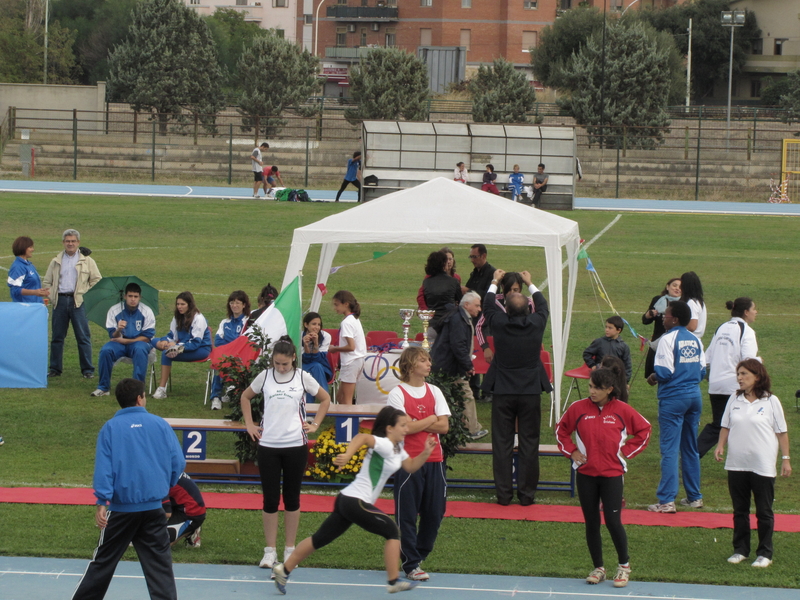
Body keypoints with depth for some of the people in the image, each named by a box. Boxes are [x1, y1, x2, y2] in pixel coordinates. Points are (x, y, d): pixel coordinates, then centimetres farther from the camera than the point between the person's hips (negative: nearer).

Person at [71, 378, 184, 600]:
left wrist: (102, 502, -12)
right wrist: (165, 486, 16)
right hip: (153, 508, 0)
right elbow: (178, 463, -1)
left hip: (120, 508, 0)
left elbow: (103, 467, -9)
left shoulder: (110, 428, -1)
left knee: (103, 561, 11)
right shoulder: (160, 424, 0)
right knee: (159, 563, 3)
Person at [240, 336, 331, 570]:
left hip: (295, 445, -1)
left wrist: (315, 424, 6)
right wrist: (249, 424, 10)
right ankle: (270, 551, 7)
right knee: (270, 498, 0)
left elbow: (325, 399, 14)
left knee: (292, 498, 6)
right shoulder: (265, 377, 2)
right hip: (268, 445, 1)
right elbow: (245, 397, 19)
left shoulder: (302, 377, 0)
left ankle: (290, 549, 14)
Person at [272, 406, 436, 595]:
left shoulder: (397, 448, 16)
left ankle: (284, 570, 14)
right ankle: (393, 582, 0)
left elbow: (411, 467, 26)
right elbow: (362, 437, -33)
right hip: (355, 501, -10)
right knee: (392, 532, -4)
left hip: (347, 500, 10)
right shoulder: (384, 445, -15)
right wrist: (347, 456, -49)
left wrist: (426, 453, 9)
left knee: (320, 539, 11)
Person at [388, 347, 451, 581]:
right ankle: (411, 564, 5)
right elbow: (405, 427, -15)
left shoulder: (434, 392, 10)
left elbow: (444, 426, 0)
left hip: (434, 460, 5)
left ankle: (419, 554, 23)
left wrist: (417, 424, -9)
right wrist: (431, 419, -4)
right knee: (407, 514, -1)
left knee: (434, 512, 5)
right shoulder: (397, 394, -4)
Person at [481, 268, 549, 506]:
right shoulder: (536, 324, -8)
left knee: (502, 443, 5)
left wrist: (494, 282, 28)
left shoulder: (499, 323, -11)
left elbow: (488, 306, 11)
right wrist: (530, 284, 30)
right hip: (531, 391, 0)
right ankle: (526, 493, 7)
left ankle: (504, 493, 6)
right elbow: (543, 306, 15)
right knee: (529, 443, 6)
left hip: (503, 392, 0)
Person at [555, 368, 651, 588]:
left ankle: (624, 566, 13)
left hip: (612, 473, -2)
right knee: (591, 523, 6)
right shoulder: (578, 408, -2)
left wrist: (626, 450, 0)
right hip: (585, 473, 2)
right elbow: (561, 430, 15)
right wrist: (571, 451, 3)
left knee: (613, 521, -7)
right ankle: (598, 568, 20)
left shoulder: (621, 410, -5)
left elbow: (645, 429, 7)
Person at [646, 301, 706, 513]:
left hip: (673, 398, -7)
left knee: (669, 449, -6)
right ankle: (694, 497, 21)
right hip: (694, 396, 7)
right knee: (690, 448, 16)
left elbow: (665, 372, -16)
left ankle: (667, 501, -9)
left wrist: (653, 377, 3)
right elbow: (702, 370, 10)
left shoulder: (668, 339, -12)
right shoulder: (696, 340, 8)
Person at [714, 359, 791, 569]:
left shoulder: (770, 402, -5)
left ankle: (764, 553, 11)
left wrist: (785, 459, -3)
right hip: (736, 464, 4)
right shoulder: (735, 400, 6)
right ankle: (740, 549, 21)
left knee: (764, 512, 3)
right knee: (740, 510, 11)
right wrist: (721, 446, -4)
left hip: (763, 465, -4)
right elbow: (726, 426, 12)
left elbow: (781, 432, -1)